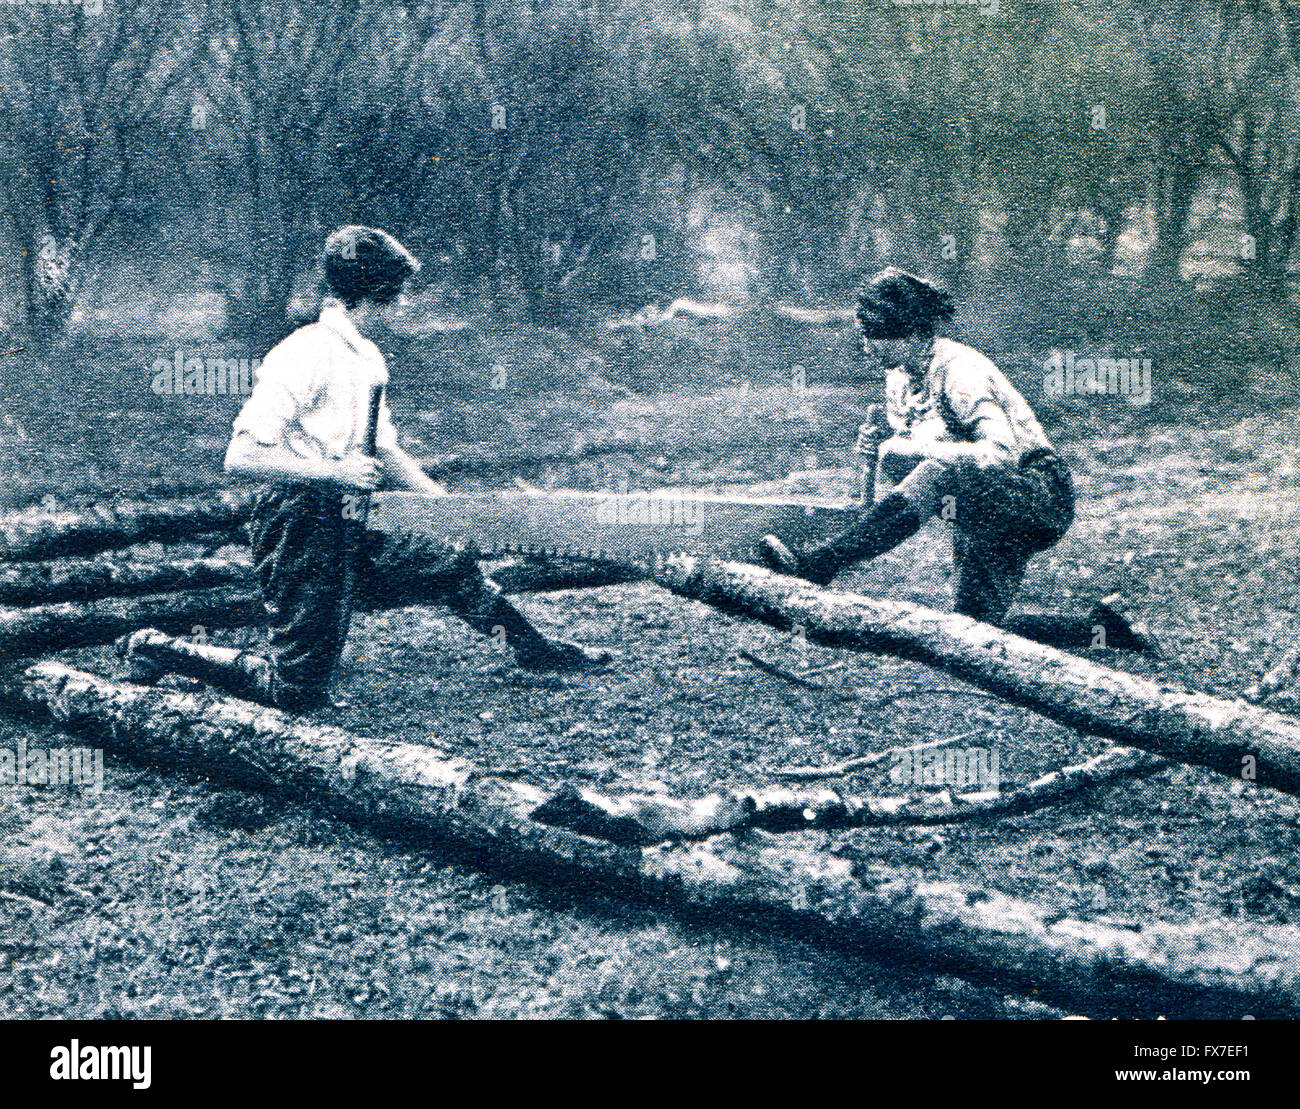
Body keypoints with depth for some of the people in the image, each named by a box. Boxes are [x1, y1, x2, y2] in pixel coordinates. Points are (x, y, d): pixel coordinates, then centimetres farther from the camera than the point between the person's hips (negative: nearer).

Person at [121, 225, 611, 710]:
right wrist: (333, 471, -28)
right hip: (298, 526, -9)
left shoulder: (368, 357, 11)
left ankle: (536, 649, 24)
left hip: (351, 520, 9)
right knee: (299, 690, -4)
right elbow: (241, 457, -25)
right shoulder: (304, 356, -20)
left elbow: (384, 452, 19)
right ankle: (156, 649, 9)